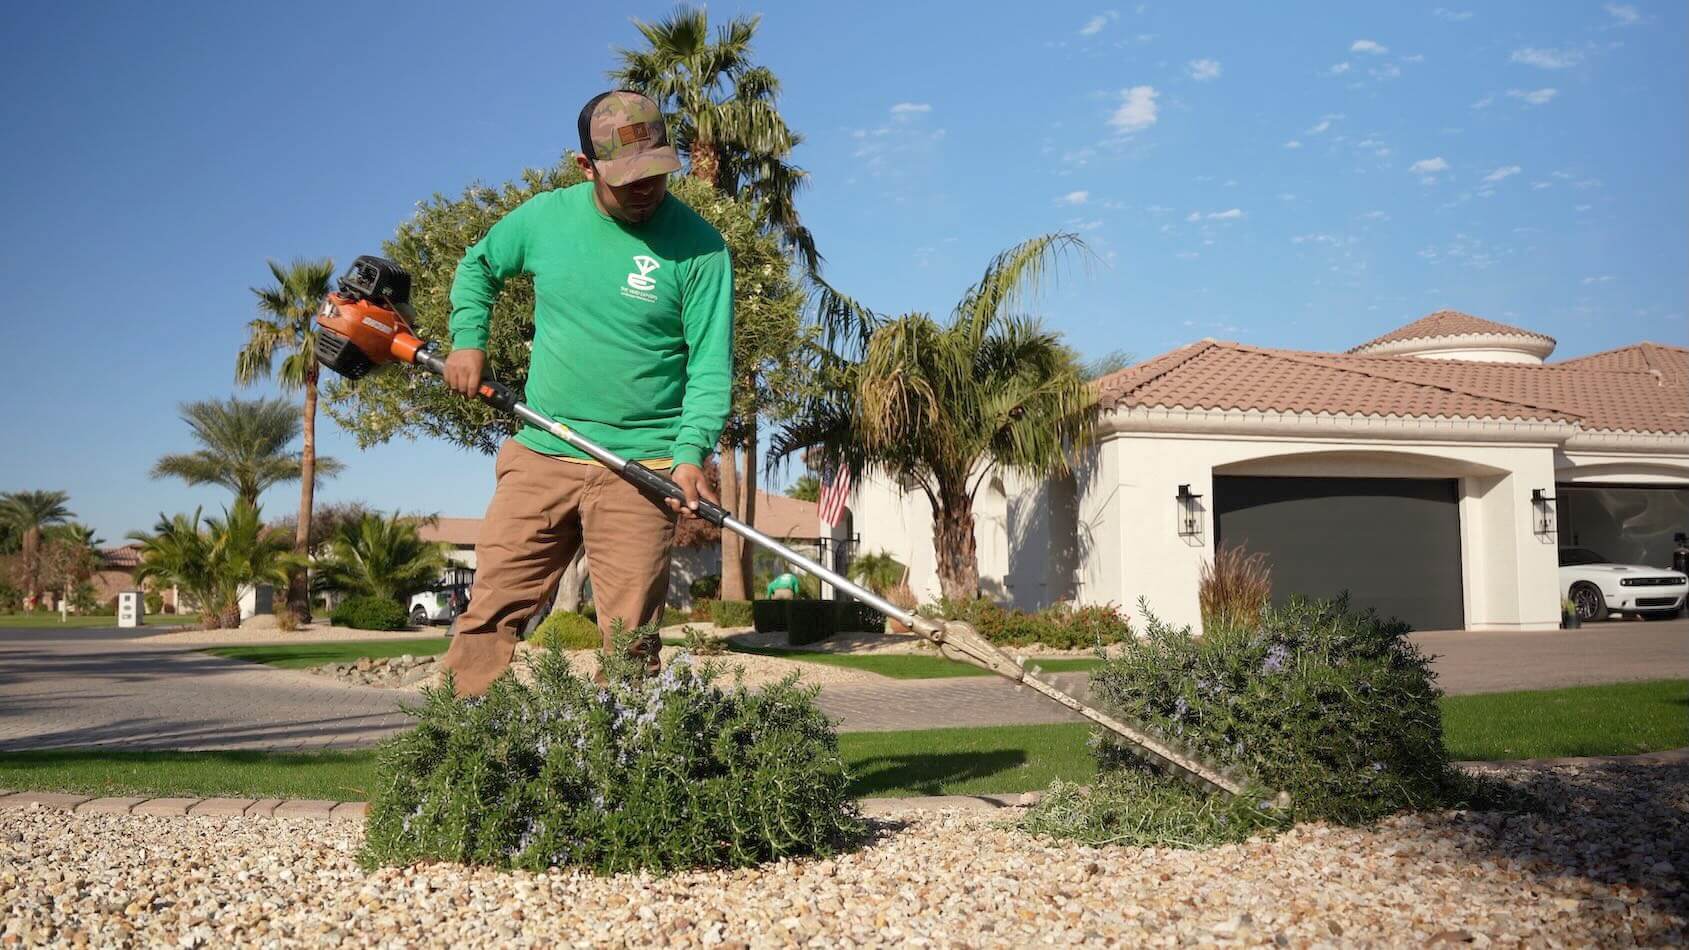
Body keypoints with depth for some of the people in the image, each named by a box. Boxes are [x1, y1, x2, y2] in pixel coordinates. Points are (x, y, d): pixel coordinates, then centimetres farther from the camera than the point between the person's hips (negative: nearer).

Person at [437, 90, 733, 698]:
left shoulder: (698, 247, -6)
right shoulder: (545, 217, 5)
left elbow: (710, 364, -8)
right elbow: (478, 265, 25)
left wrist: (691, 454, -20)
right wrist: (468, 339, 10)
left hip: (640, 472, -3)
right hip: (540, 455, 3)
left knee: (629, 640, -1)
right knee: (489, 614, 2)